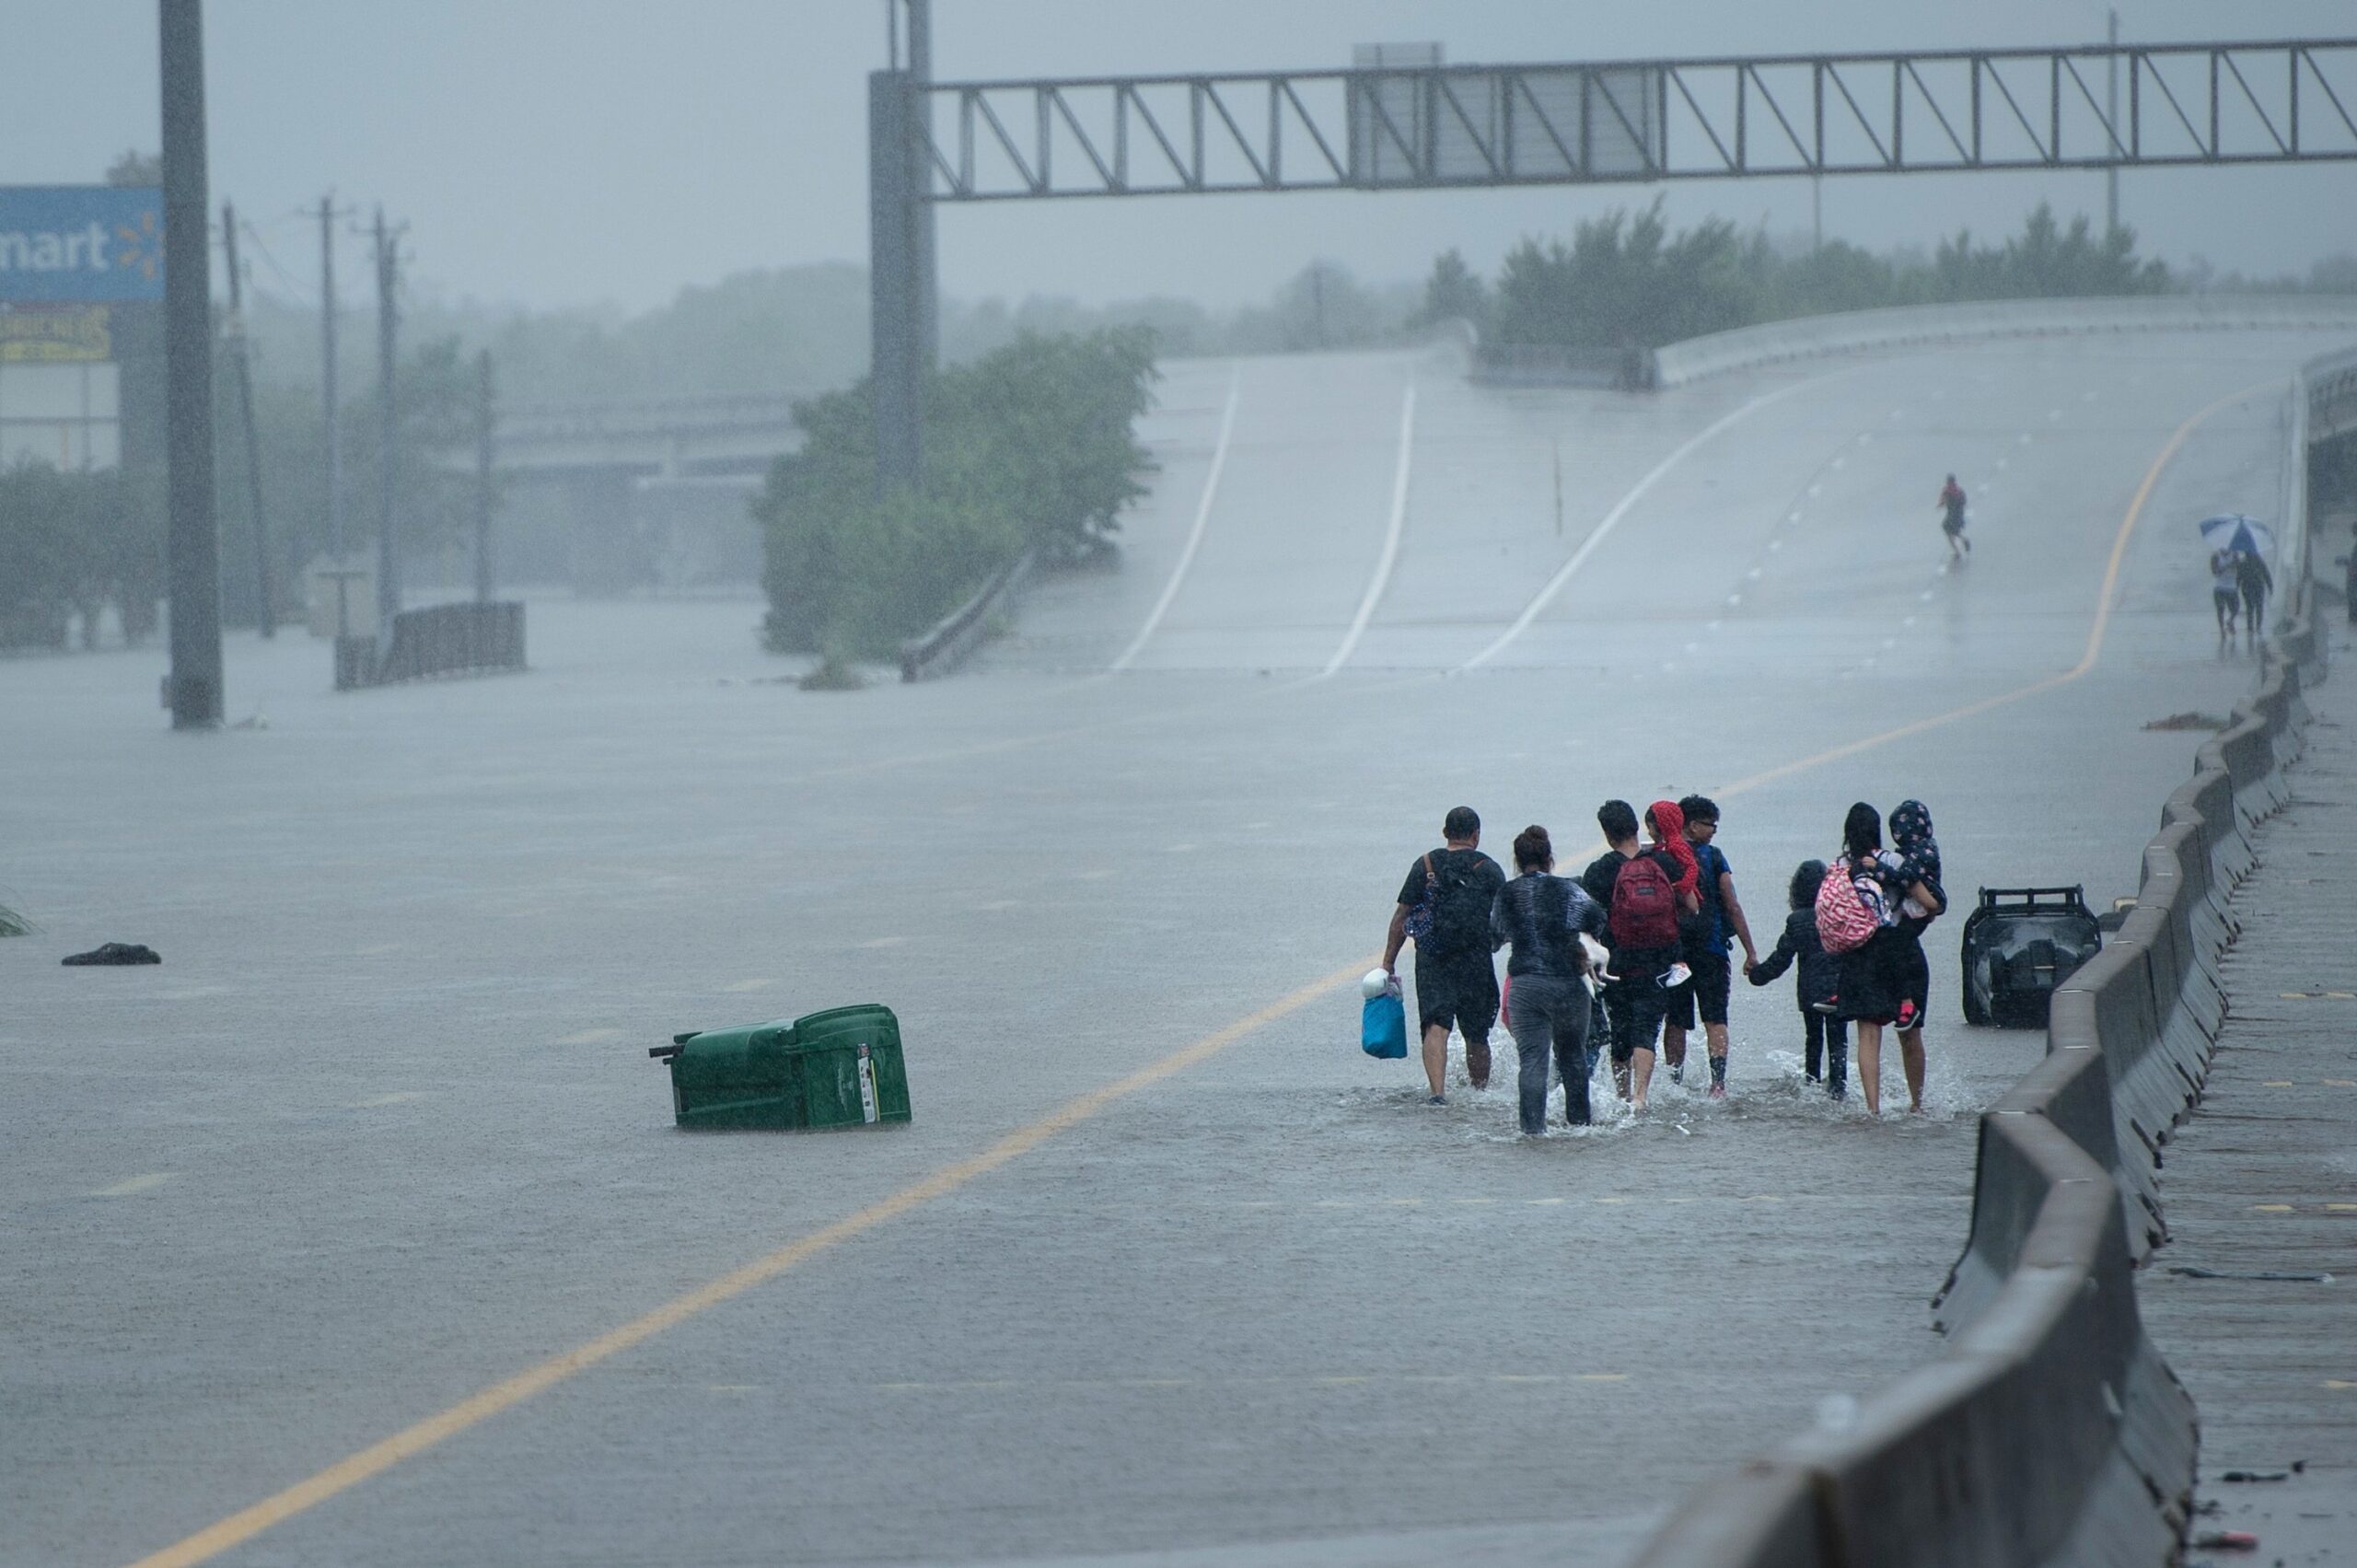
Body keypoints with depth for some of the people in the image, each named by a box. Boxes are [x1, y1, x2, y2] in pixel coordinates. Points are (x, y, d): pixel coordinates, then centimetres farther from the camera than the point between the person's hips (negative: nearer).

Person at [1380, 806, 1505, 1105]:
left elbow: (1402, 917, 3)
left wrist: (1388, 963, 7)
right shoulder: (1489, 870, 1)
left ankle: (1438, 1090, -27)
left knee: (1436, 1027, -9)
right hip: (1477, 964, 0)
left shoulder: (1425, 865, 3)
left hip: (1432, 960, 0)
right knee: (1476, 1036, 13)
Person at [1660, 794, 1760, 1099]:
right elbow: (1732, 907, -4)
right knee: (1715, 1019, -1)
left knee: (1675, 1022, 9)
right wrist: (1751, 951, 1)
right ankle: (1718, 1082, -12)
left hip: (1670, 948, 2)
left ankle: (1675, 1084, 9)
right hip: (1709, 950, -2)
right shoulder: (1712, 858, -4)